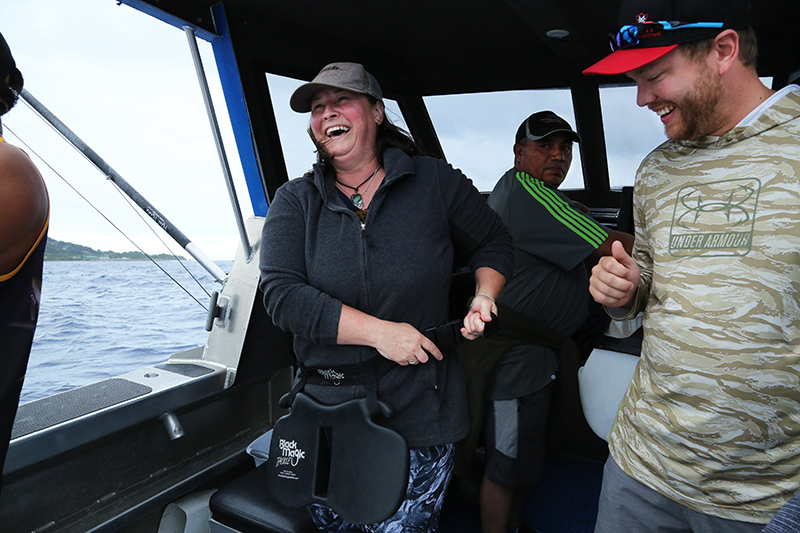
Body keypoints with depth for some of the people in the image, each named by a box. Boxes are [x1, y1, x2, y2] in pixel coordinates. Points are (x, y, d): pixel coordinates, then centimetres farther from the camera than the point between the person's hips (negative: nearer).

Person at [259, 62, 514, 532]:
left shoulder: (436, 182, -2)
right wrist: (379, 331, -21)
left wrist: (484, 296, -8)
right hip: (327, 412, 2)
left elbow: (494, 243, 12)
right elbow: (281, 294, -13)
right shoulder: (295, 201, -1)